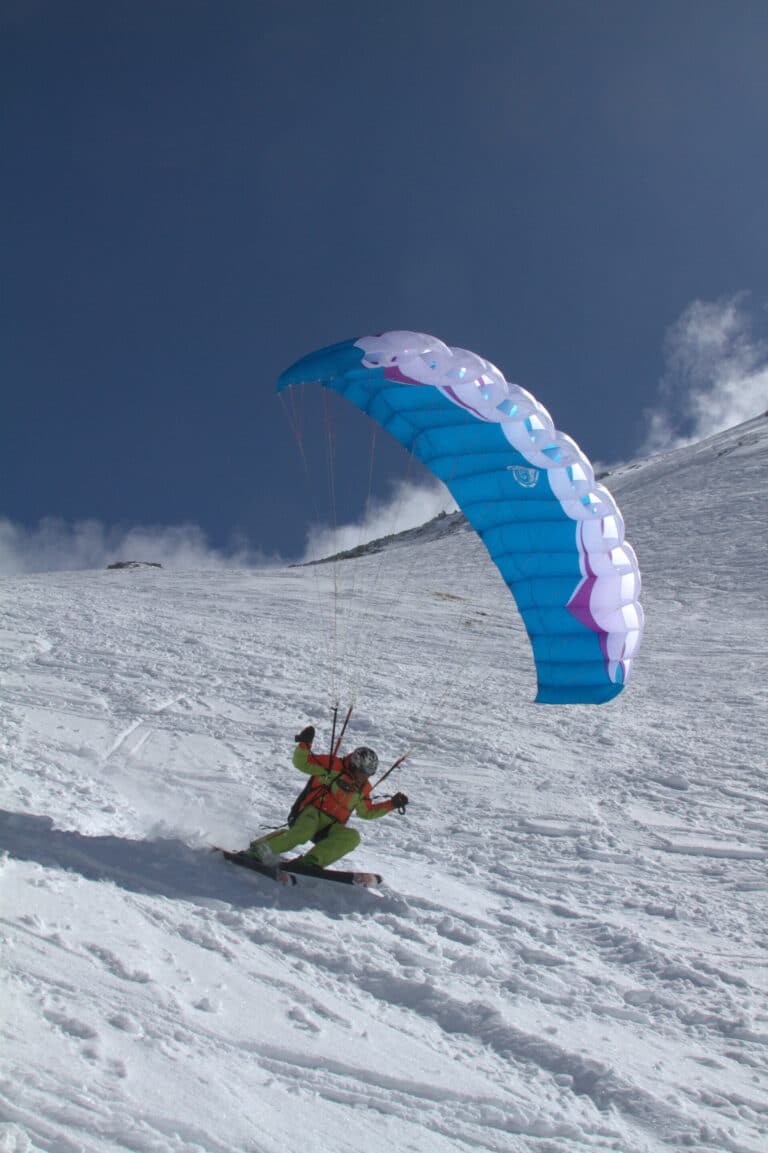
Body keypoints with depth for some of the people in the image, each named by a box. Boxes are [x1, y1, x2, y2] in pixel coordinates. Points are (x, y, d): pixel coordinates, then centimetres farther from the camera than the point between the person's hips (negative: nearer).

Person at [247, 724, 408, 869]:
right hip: (312, 813, -5)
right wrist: (305, 744, -24)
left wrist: (392, 804, 24)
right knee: (304, 832, -37)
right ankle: (257, 851, -22)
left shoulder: (363, 788, 19)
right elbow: (302, 763, -6)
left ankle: (310, 862, -37)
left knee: (352, 837, -25)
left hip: (331, 827, 5)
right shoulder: (333, 766, -1)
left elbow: (367, 812, 33)